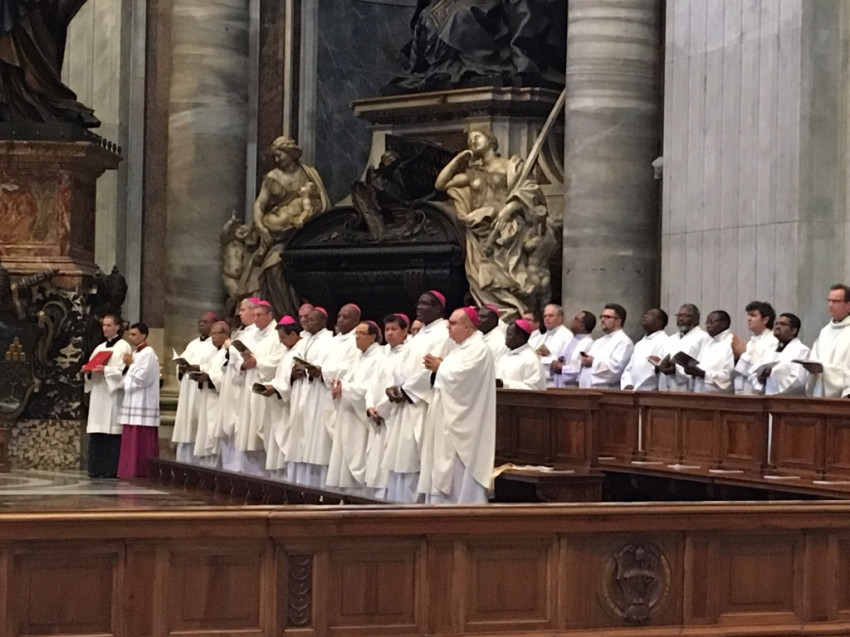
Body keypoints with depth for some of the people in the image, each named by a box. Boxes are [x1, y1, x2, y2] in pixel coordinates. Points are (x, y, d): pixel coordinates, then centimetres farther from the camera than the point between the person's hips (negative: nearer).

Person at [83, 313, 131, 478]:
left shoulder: (123, 346, 0)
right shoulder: (99, 348, 20)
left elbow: (123, 371, -10)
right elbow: (92, 368, 18)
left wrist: (105, 370, -21)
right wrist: (89, 371, -3)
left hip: (113, 394, -6)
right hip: (98, 394, 6)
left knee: (112, 432, -9)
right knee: (97, 433, 2)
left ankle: (111, 469, -9)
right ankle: (97, 468, 3)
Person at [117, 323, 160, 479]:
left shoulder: (148, 354, -10)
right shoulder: (135, 353, 19)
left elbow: (142, 378, -18)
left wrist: (130, 364, -9)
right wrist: (128, 366, 5)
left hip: (143, 406, -10)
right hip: (132, 403, 10)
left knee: (140, 442, -9)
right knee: (131, 442, 9)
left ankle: (140, 473, -8)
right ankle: (131, 472, 11)